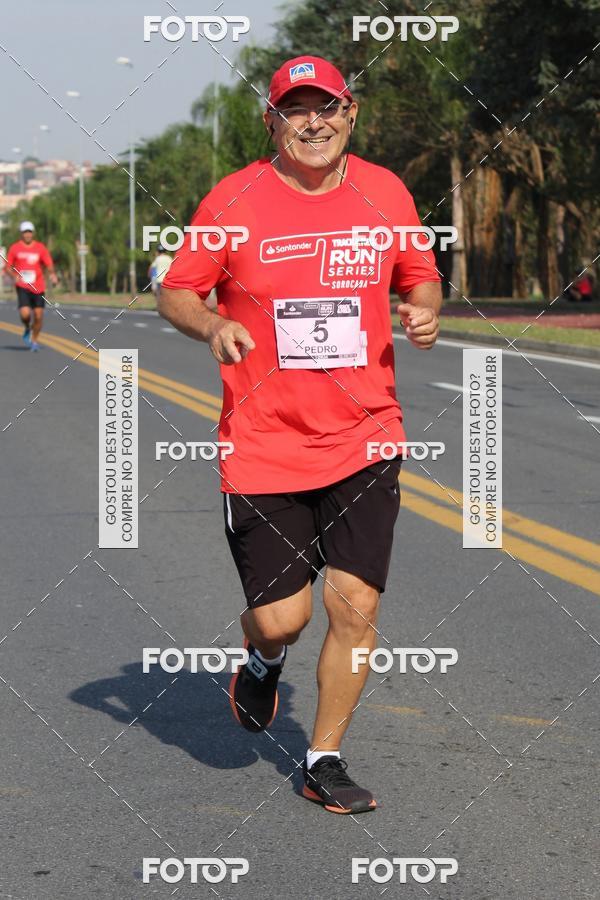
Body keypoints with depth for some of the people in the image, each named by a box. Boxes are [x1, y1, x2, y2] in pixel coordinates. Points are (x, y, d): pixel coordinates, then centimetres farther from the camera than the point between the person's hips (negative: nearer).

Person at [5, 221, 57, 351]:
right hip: (23, 287, -2)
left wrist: (52, 275, -23)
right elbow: (8, 267, 6)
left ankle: (34, 340, 27)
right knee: (25, 314, -20)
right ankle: (27, 329, 15)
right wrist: (14, 276, -15)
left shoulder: (41, 248, 3)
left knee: (38, 316, 4)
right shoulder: (14, 248, 1)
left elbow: (49, 265, -1)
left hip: (38, 287, 2)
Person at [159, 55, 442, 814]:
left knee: (355, 607, -1)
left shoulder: (386, 192, 4)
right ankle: (262, 663, 37)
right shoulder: (233, 201, -4)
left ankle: (324, 763, 18)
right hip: (263, 447, -2)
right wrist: (213, 327, -18)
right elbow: (175, 292, 3)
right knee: (281, 618, -2)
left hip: (365, 443, 2)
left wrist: (425, 311, -5)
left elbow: (420, 276, 18)